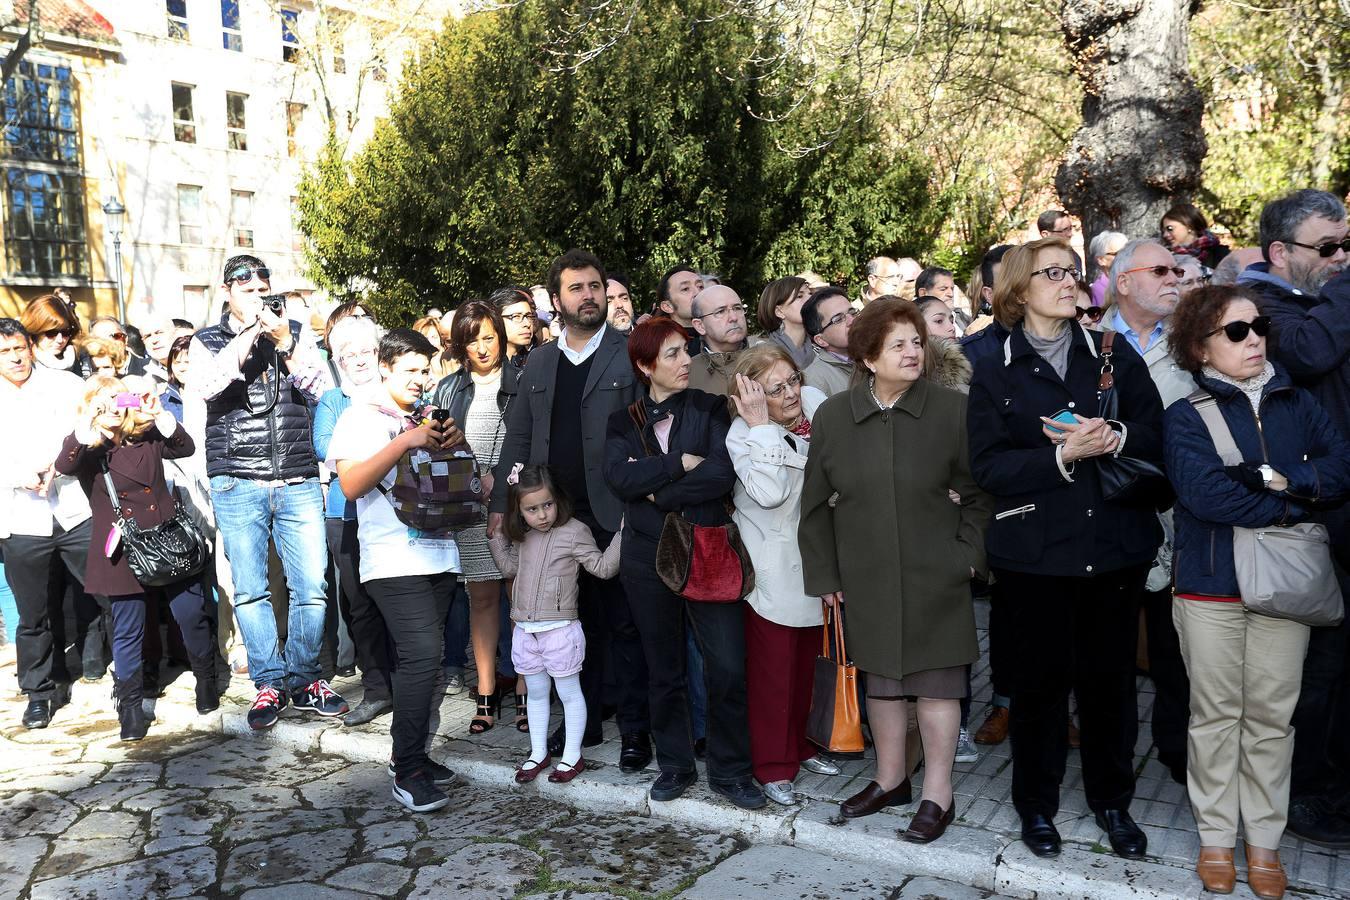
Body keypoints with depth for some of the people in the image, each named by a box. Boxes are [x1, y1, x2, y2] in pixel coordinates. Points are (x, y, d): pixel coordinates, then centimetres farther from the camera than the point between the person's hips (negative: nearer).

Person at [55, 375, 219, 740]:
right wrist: (88, 423, -29)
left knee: (191, 613, 5)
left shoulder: (146, 436, 7)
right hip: (124, 550, -2)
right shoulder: (87, 450, -1)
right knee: (128, 629, 4)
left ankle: (206, 678, 27)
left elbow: (185, 448, -6)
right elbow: (63, 466, -22)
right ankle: (130, 705, 18)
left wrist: (159, 414, -17)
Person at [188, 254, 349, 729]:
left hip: (298, 481, 1)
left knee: (311, 586, 0)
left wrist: (285, 343, -11)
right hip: (237, 484, -1)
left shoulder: (294, 334, 12)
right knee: (250, 590, 3)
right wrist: (248, 335, -14)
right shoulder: (208, 342, 8)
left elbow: (324, 389, 0)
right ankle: (269, 682, 15)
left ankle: (304, 679, 15)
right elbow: (203, 386, -13)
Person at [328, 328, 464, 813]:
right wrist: (405, 441, -17)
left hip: (439, 552, 6)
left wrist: (456, 443, 2)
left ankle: (411, 755, 18)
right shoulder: (360, 417, 1)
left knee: (420, 658, 7)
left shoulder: (429, 417, 18)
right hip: (394, 559, -6)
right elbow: (351, 485, -12)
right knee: (422, 655, -15)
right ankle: (407, 771, -5)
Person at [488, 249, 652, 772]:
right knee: (576, 622, 14)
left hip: (615, 516, -4)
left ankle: (635, 729, 17)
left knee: (623, 625, 5)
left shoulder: (631, 355, -1)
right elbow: (518, 437, 14)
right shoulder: (539, 363, 13)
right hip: (556, 516, 4)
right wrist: (500, 504, 8)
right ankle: (583, 722, 27)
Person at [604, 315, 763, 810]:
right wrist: (681, 462, -15)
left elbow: (723, 474, -14)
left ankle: (729, 769, 14)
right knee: (663, 669, 12)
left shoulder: (710, 409, 2)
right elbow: (620, 476, -12)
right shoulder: (623, 422, 7)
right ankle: (675, 765, 28)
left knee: (728, 668, -4)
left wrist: (657, 491, -10)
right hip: (648, 558, 2)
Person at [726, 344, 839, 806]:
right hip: (772, 572, -5)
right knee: (772, 669, 3)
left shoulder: (816, 408, -1)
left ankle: (801, 745, 35)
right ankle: (773, 767, 17)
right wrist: (762, 426, -28)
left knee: (806, 663, 18)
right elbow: (770, 492, -30)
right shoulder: (743, 434, -14)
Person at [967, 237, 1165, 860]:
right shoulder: (994, 372, 0)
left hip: (1116, 544, 2)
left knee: (1110, 676, 11)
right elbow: (987, 466, -8)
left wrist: (1115, 437, -17)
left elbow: (1157, 430, 4)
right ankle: (1036, 804, 25)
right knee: (1041, 676, 7)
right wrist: (1062, 455, -19)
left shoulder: (1113, 354, 7)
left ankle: (1112, 799, 31)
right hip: (1036, 549, -2)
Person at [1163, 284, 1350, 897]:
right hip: (1212, 586, -3)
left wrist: (1279, 477, -18)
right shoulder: (1186, 414, -5)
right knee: (1216, 714, 9)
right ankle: (1216, 835, 23)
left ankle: (1264, 839, 25)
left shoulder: (1296, 403, 7)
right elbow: (1206, 493, -19)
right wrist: (1297, 503, -13)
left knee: (1272, 715, 10)